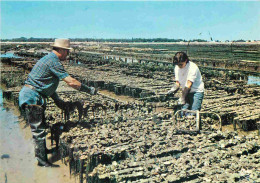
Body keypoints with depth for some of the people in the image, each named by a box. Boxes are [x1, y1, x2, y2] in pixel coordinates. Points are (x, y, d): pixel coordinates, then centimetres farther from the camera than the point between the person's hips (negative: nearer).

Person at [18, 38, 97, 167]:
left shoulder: (49, 59, 17)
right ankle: (42, 160, 4)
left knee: (40, 126, 21)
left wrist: (58, 101, 19)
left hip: (32, 96, 10)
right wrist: (89, 90, -11)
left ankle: (41, 150, 37)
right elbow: (71, 82, -21)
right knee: (38, 129, -4)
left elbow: (47, 85, 21)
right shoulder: (53, 61, -17)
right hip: (32, 96, -10)